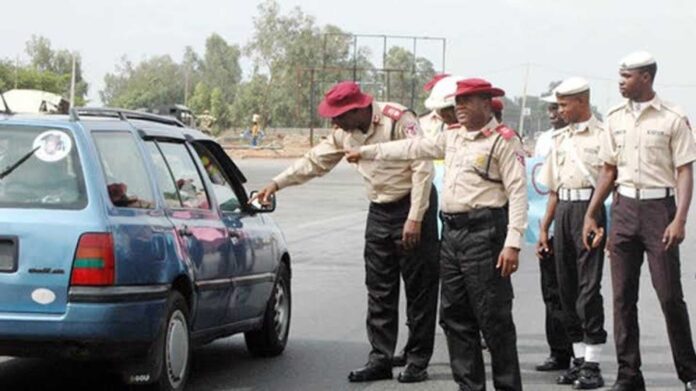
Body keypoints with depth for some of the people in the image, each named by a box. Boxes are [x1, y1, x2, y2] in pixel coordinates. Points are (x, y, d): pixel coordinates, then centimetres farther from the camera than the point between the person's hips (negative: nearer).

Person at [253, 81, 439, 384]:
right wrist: (277, 183, 9)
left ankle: (418, 361, 3)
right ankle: (381, 358, 11)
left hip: (413, 208, -7)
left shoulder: (398, 120, -19)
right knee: (379, 290, 6)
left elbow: (422, 168, -20)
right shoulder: (346, 132, 4)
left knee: (419, 289, -2)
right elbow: (316, 161, 15)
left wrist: (415, 219, -22)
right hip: (379, 211, 7)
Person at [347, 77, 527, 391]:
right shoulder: (453, 139, 18)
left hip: (484, 234, -8)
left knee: (494, 318, -6)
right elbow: (413, 148, 27)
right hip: (452, 232, 8)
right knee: (455, 317, 10)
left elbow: (517, 192, -12)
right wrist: (366, 152, 29)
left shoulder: (503, 140, -7)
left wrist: (513, 244, -19)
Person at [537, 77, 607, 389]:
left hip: (590, 208, -7)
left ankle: (592, 364, -4)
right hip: (563, 211, 7)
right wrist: (544, 228, 17)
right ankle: (578, 359, 16)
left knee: (588, 288, -9)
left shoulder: (602, 135, -4)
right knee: (567, 288, 8)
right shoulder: (560, 139, 17)